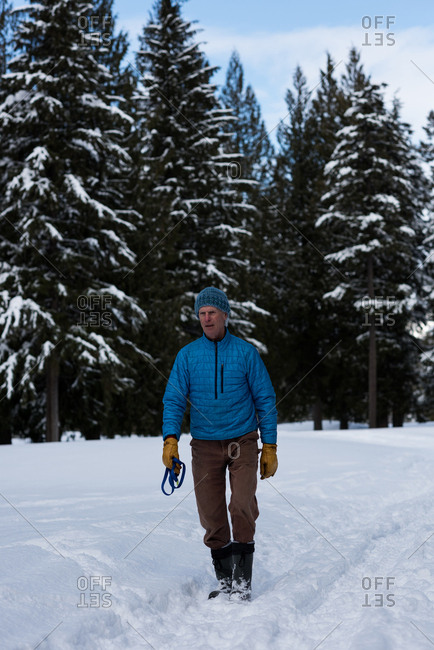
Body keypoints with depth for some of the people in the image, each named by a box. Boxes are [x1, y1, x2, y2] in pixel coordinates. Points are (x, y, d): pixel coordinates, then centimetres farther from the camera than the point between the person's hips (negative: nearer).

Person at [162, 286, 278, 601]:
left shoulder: (246, 352, -1)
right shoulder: (187, 355, 2)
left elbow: (265, 400, 3)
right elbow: (174, 400, 0)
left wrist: (270, 446, 0)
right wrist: (170, 439, -15)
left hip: (243, 441, -2)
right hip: (205, 444, 2)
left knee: (242, 506, -17)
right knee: (211, 516, 2)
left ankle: (243, 581, -8)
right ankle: (225, 581, 16)